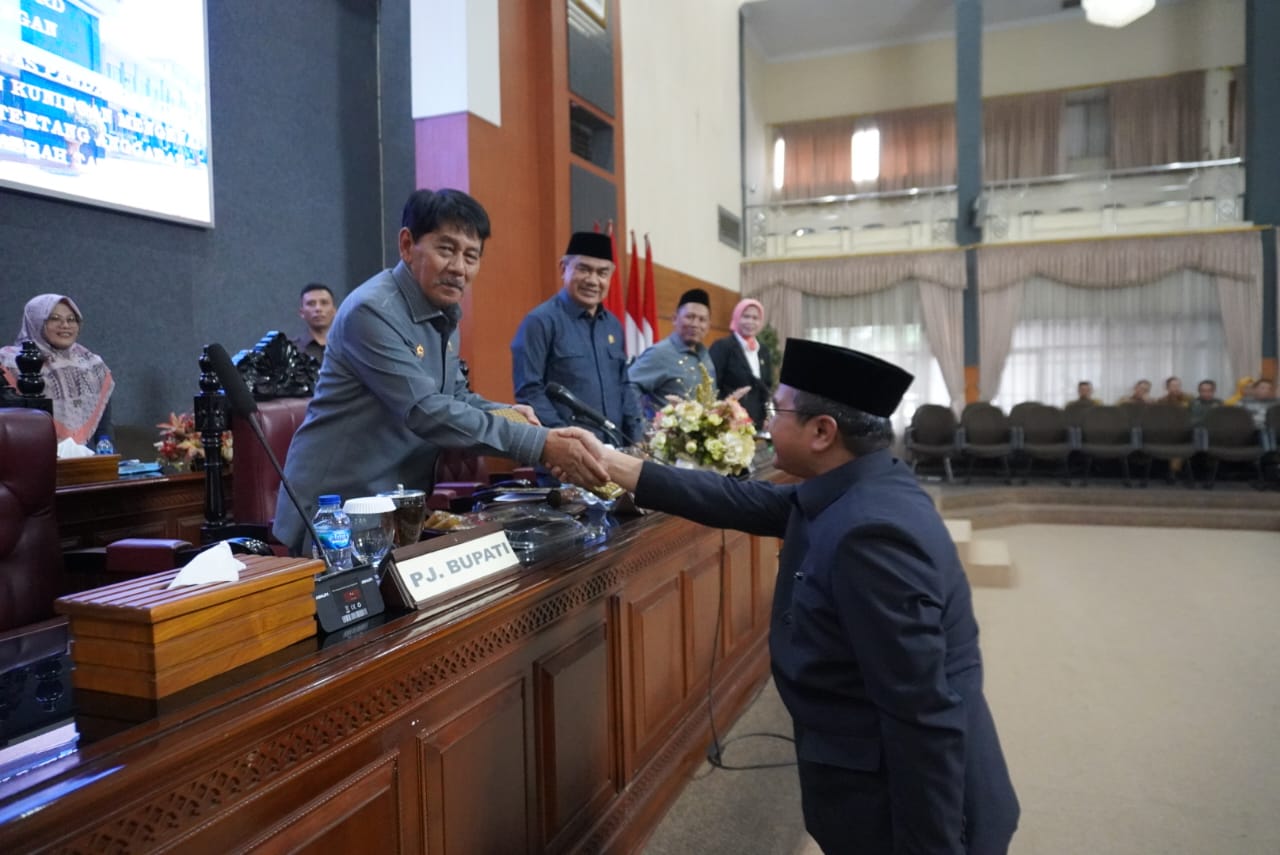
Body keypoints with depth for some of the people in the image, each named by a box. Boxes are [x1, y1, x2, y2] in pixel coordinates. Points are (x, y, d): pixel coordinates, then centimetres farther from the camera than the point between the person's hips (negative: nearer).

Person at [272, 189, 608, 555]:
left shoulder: (444, 313, 7)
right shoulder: (372, 311, -21)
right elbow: (426, 411, -29)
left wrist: (506, 414, -8)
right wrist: (541, 444, -32)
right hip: (335, 511, -8)